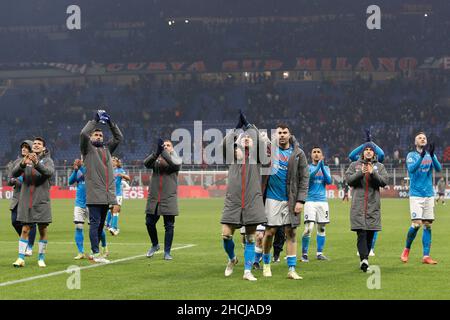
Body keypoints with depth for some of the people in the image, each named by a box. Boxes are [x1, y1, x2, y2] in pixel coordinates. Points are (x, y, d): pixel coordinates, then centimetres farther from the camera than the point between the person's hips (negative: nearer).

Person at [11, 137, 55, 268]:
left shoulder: (47, 161, 2)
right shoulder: (25, 160, 6)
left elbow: (49, 172, -20)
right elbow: (14, 173, -8)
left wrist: (37, 163, -37)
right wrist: (23, 164, -29)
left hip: (42, 201, -1)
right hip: (26, 201, 1)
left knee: (43, 230, 3)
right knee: (25, 230, 0)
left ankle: (41, 258, 11)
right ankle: (21, 258, 2)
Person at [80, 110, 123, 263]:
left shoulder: (107, 148, 21)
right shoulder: (87, 148, 5)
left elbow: (119, 137, 20)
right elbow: (83, 134, -12)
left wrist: (111, 123, 11)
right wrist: (95, 121, -7)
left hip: (107, 194, 6)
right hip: (94, 194, -6)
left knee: (101, 224, 9)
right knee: (95, 223, -8)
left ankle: (94, 252, 15)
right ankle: (96, 253, -9)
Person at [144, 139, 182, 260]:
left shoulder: (175, 159, 5)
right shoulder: (156, 159, 8)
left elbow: (175, 163, -19)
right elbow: (146, 163, -12)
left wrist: (164, 152, -26)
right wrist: (157, 152, -29)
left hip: (169, 199, -2)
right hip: (153, 197, 2)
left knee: (169, 226, 1)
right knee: (149, 222, 6)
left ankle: (167, 252, 10)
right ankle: (155, 245, 30)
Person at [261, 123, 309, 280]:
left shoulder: (298, 154, 0)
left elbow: (304, 178, -1)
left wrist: (300, 200, -8)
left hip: (290, 199, 0)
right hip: (272, 198, 0)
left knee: (291, 233, 0)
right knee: (270, 232, 1)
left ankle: (291, 269, 3)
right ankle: (266, 264, 20)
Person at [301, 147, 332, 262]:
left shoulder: (326, 168, 13)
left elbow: (329, 181, -3)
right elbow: (308, 177, -15)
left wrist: (322, 166, -10)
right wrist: (318, 166, -20)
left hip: (322, 201, 4)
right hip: (310, 200, -3)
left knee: (321, 228, 5)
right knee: (308, 228, -13)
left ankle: (319, 253, 14)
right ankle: (304, 254, -5)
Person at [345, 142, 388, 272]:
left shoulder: (379, 166, 14)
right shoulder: (354, 165, 13)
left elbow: (384, 181, 0)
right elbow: (349, 180, 0)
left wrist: (373, 173, -15)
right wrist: (361, 173, -15)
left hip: (373, 205, 2)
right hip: (358, 205, -2)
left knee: (370, 235, 4)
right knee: (361, 234, -13)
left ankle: (364, 260, 13)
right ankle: (364, 259, -23)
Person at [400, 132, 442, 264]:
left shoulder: (431, 156, 10)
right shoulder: (411, 155, 1)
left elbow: (438, 168, -8)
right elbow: (411, 169, -18)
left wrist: (432, 155, -24)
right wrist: (422, 155, -31)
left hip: (429, 195, 4)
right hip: (416, 194, -4)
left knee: (428, 225, 1)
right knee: (416, 224, -14)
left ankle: (426, 256, 3)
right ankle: (406, 249, 7)